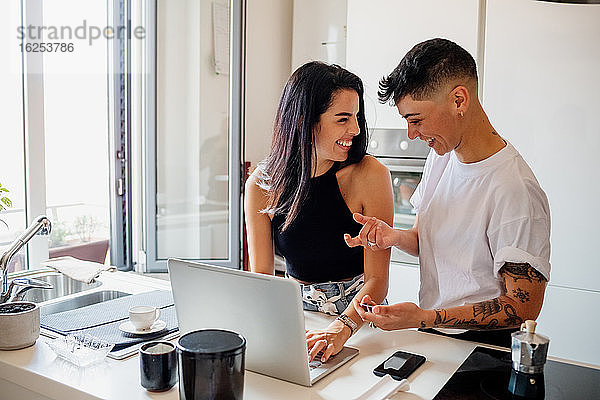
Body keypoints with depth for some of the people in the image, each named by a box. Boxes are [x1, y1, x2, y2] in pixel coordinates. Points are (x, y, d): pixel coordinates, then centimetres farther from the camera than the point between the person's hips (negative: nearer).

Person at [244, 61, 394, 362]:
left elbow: (377, 279, -14)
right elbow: (261, 275, -2)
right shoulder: (261, 185, -7)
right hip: (295, 311, 3)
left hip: (357, 315, -2)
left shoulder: (370, 175, -14)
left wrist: (341, 328, -32)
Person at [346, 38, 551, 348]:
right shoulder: (441, 155, 5)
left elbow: (525, 308, -19)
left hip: (479, 343, -7)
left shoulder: (516, 192, -22)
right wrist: (394, 236, -9)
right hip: (427, 333, 7)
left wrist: (423, 318, -26)